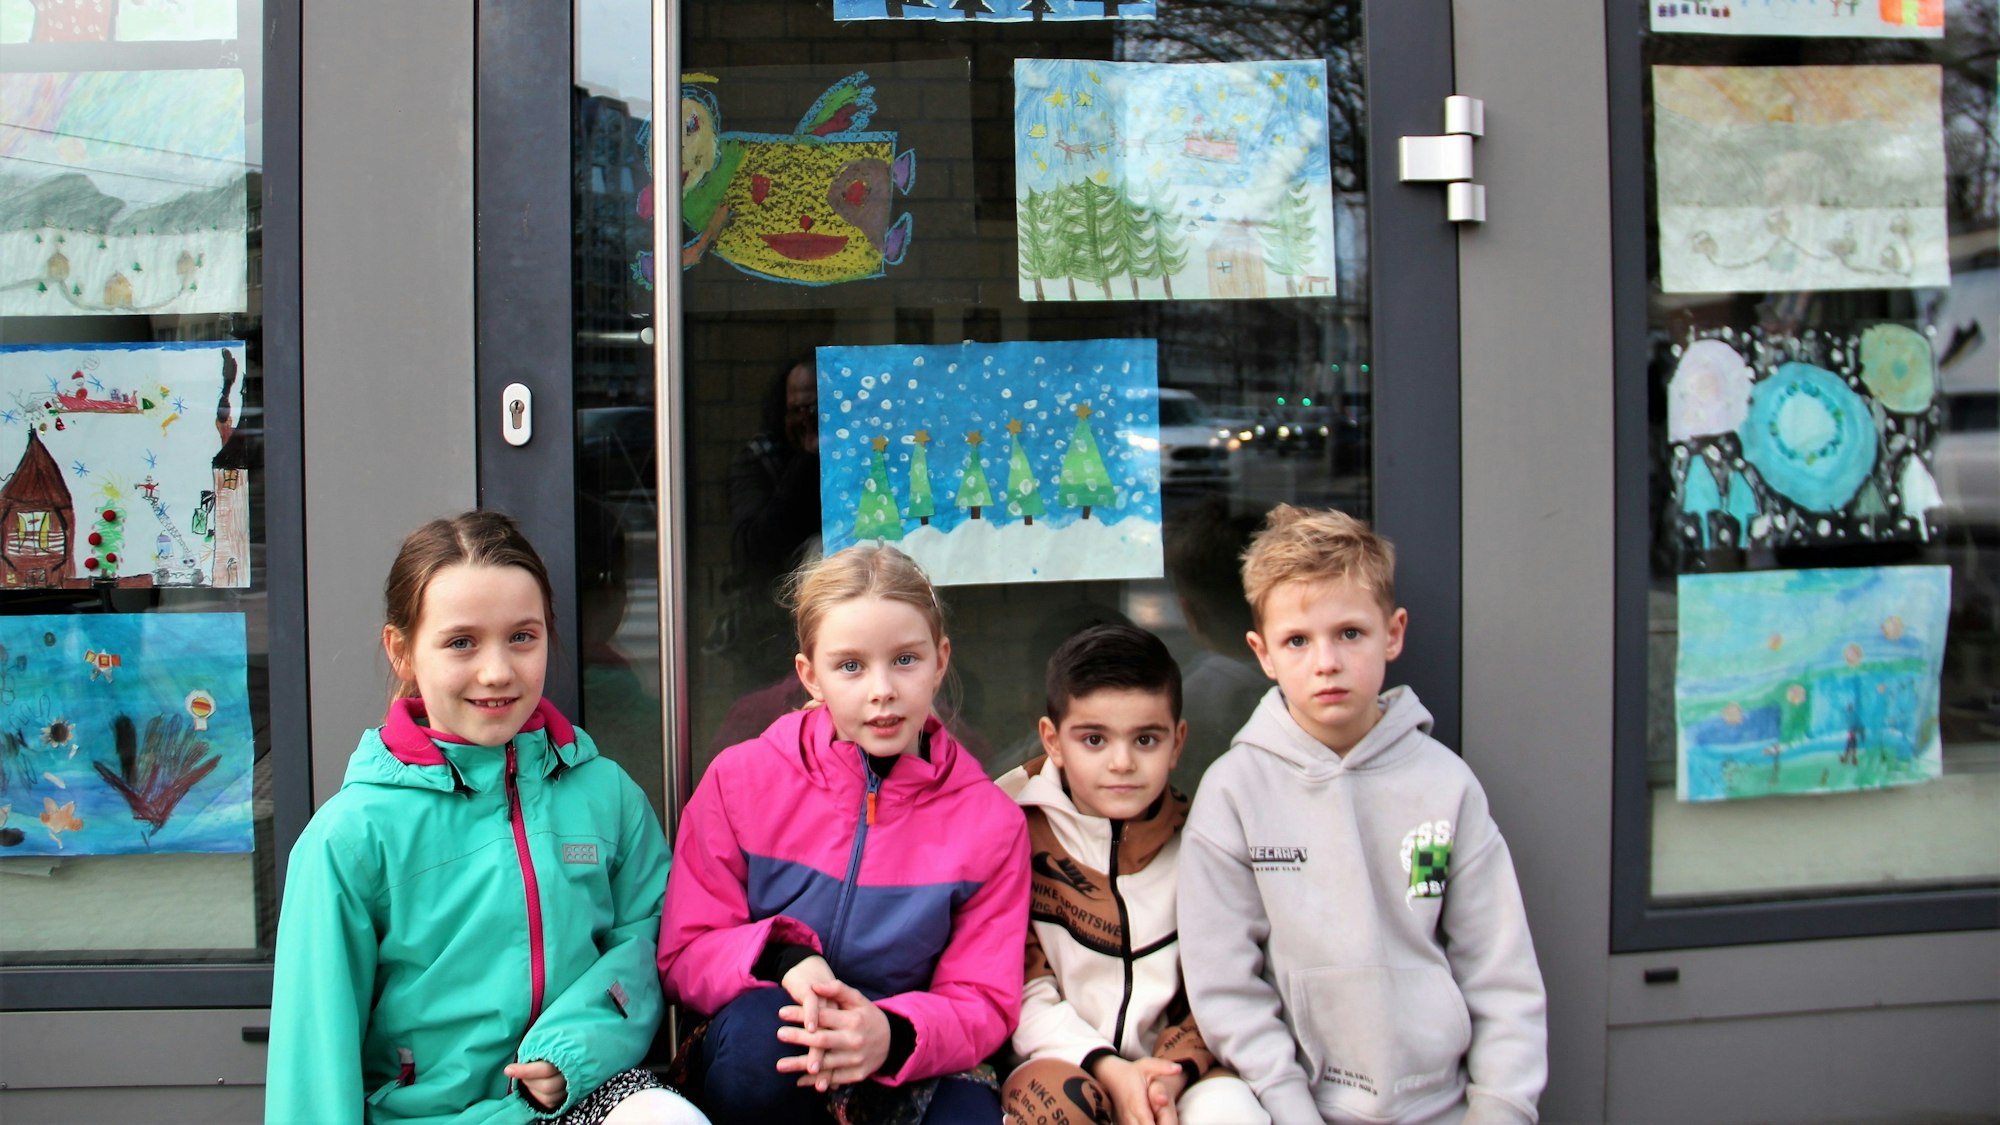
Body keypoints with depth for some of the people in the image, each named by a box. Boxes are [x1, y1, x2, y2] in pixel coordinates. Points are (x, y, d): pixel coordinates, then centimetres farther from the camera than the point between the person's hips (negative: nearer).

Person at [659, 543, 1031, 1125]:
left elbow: (984, 1004, -1)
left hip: (905, 1076, -1)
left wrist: (894, 1034, -25)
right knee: (759, 1027, -34)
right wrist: (780, 959, -23)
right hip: (758, 1071, 1)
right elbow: (684, 954, 0)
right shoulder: (740, 780, -1)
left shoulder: (990, 821, -1)